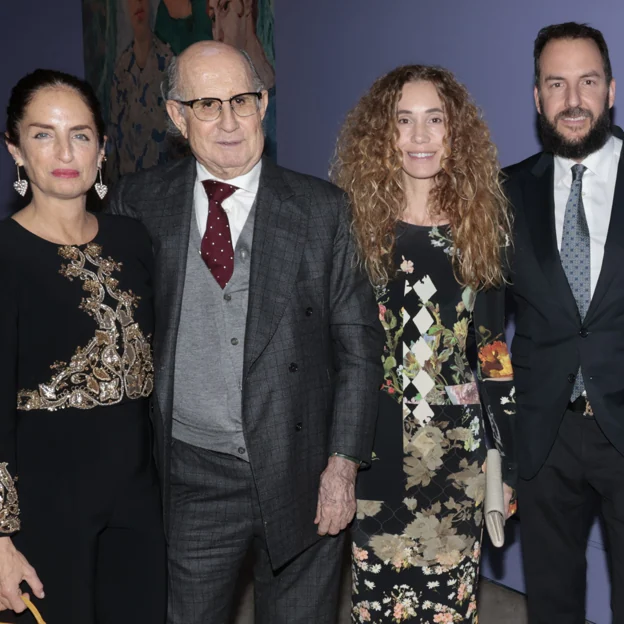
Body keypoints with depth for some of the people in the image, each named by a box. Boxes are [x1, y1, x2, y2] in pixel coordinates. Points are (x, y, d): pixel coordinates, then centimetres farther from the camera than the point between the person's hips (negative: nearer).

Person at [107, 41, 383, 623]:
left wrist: (343, 464, -6)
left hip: (301, 475, 0)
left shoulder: (323, 210, -4)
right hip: (188, 475, 1)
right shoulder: (136, 204, -1)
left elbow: (358, 345, -1)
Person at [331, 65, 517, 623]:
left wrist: (507, 460, 5)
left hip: (457, 450, 1)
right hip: (375, 446, -1)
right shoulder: (354, 221, -2)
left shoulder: (481, 224, 3)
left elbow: (492, 348, 6)